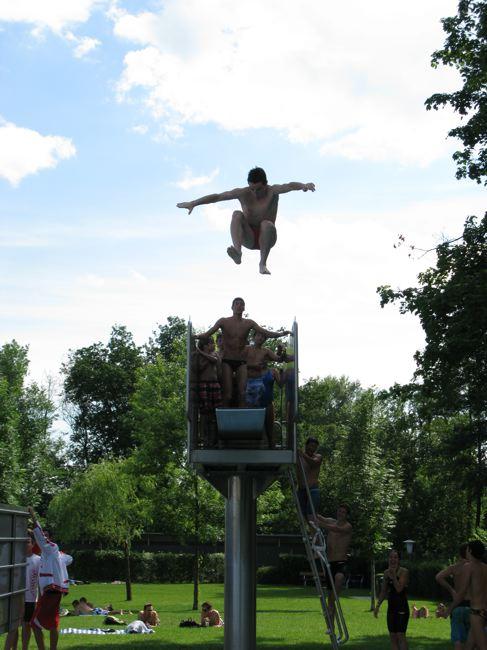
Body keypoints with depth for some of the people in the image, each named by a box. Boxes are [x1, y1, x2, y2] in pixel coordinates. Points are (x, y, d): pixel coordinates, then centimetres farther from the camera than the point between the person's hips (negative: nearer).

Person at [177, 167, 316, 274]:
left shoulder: (273, 191, -10)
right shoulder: (243, 193, -7)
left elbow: (290, 186, -31)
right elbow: (217, 197, -12)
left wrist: (304, 185, -53)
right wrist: (193, 203, -21)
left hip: (265, 238, -1)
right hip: (248, 237, 1)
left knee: (267, 225, -35)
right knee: (237, 214, -26)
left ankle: (263, 263, -23)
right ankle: (237, 251, -49)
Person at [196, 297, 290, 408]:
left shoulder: (248, 323, 6)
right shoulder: (224, 322, 1)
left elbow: (266, 333, -1)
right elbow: (208, 334, -6)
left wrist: (280, 334, -16)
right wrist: (197, 336, -25)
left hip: (241, 362, 2)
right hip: (227, 361, -2)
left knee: (242, 392, -9)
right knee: (227, 393, -8)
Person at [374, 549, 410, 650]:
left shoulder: (404, 572, -9)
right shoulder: (386, 572, 9)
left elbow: (399, 588, -20)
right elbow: (383, 591, 16)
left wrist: (394, 575, -20)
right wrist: (377, 606, 12)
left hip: (402, 607, -6)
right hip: (391, 607, 6)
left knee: (401, 635, -10)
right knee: (392, 636, 6)